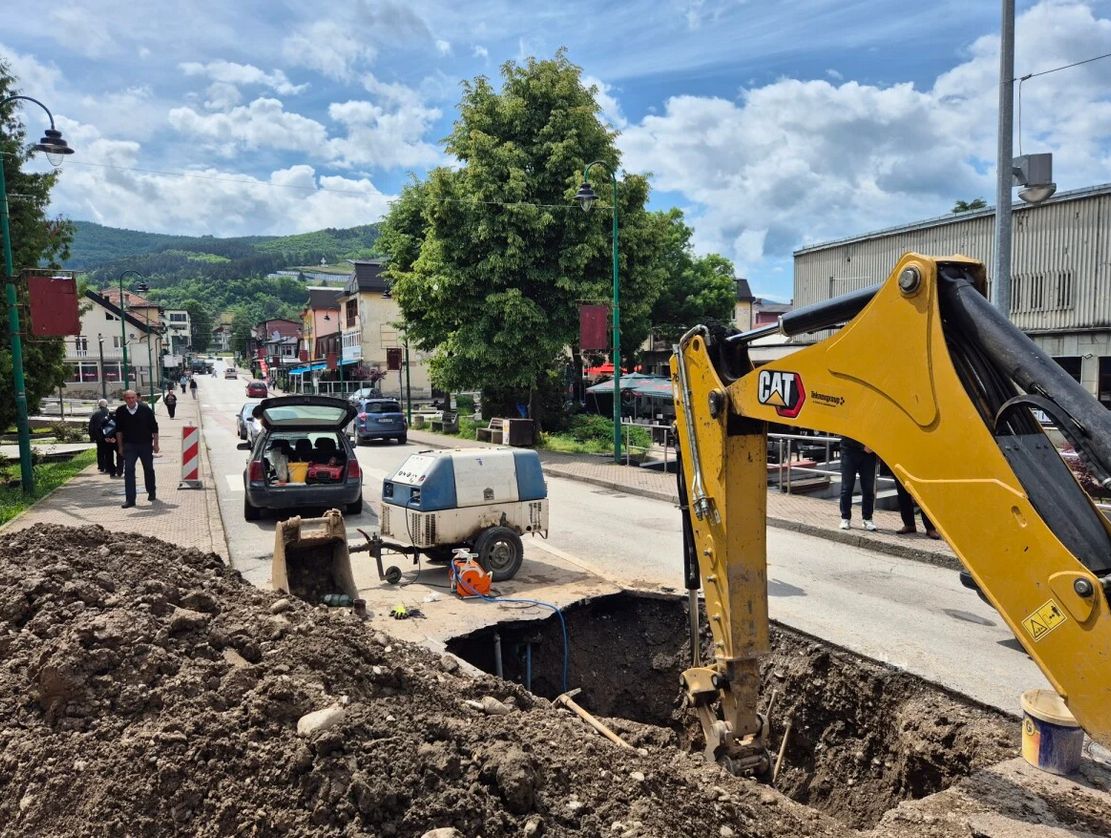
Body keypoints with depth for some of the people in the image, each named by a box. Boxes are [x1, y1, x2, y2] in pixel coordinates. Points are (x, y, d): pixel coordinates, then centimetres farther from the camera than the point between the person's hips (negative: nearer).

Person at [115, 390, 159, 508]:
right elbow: (119, 430, 8)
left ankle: (152, 494, 32)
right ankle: (130, 499, -6)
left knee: (149, 469, 13)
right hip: (129, 445, 0)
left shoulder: (145, 409, -7)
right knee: (128, 471, -7)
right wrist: (120, 446, 7)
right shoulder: (120, 412, -3)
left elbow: (154, 428, -1)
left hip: (146, 444, 0)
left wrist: (155, 444, -1)